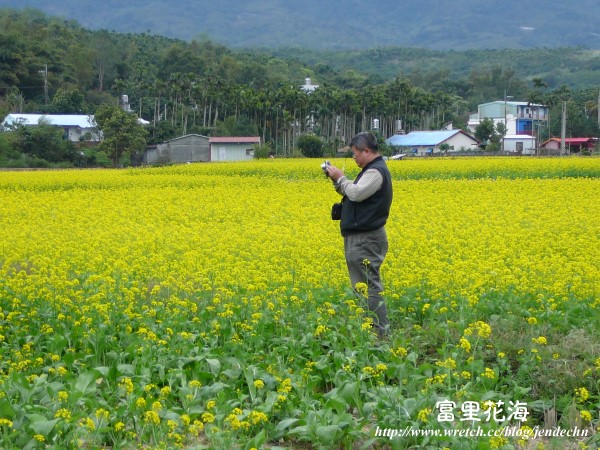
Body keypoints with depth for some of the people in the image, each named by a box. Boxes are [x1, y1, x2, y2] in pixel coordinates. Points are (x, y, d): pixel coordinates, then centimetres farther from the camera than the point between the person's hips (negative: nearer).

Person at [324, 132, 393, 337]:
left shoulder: (376, 171, -16)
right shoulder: (371, 170, 18)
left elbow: (356, 193, -26)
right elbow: (354, 194, 20)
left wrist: (341, 177, -11)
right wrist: (337, 181, 7)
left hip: (366, 240, -11)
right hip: (359, 237, 11)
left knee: (370, 286, -9)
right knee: (361, 286, 14)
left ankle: (381, 331, -6)